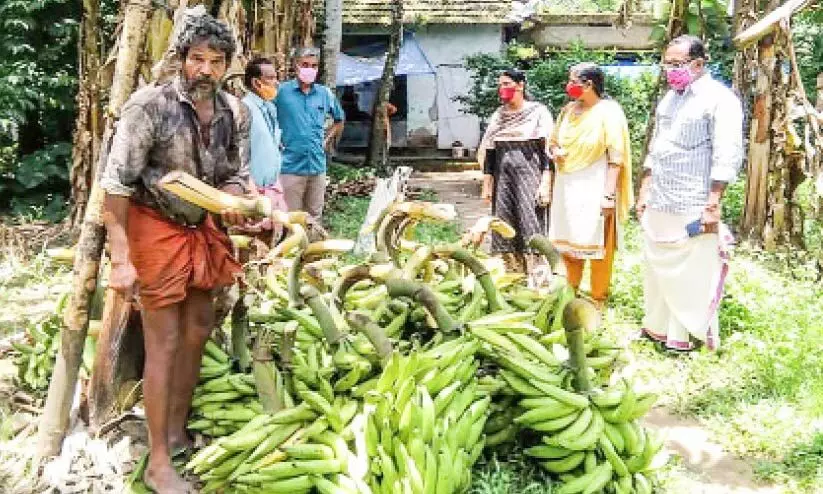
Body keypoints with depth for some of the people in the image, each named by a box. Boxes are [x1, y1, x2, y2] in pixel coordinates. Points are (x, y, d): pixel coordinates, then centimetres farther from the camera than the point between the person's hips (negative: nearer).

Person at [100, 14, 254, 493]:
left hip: (202, 229, 7)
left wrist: (232, 197, -15)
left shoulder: (236, 112, -2)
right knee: (164, 343, -3)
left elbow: (238, 173, 10)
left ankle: (177, 432, 34)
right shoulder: (149, 104, -20)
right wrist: (121, 259, -23)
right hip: (156, 228, -6)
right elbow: (117, 183, -20)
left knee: (197, 331, 15)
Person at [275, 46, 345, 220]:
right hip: (290, 167, -4)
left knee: (314, 218, 14)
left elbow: (339, 120, 24)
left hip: (318, 167, 4)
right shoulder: (282, 91, -5)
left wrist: (327, 140, 13)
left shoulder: (325, 94, 8)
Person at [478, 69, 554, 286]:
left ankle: (537, 282, -8)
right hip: (503, 173, 5)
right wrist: (487, 184, 11)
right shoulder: (498, 115, 15)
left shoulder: (539, 112, 0)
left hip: (529, 172, -5)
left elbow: (547, 150, -6)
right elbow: (488, 151, 16)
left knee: (531, 227, -10)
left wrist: (545, 184, -14)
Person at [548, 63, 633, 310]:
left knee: (597, 244, 2)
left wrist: (608, 194, -17)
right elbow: (555, 141, 23)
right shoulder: (568, 110, 10)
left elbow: (616, 157, -12)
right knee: (567, 241, 12)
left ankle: (598, 299, 13)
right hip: (567, 185, 6)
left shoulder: (608, 111, -9)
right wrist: (555, 151, -1)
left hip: (594, 187, -6)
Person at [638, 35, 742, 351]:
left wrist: (713, 204, -19)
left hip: (692, 207, -7)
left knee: (692, 274, 0)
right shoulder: (669, 98, 14)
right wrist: (644, 191, 19)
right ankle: (659, 326, 28)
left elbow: (727, 156, -15)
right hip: (659, 205, 8)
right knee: (658, 267, 15)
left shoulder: (719, 99, -10)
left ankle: (690, 334, 13)